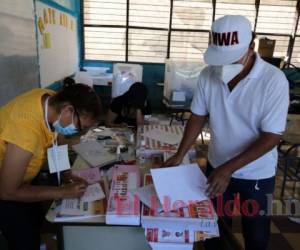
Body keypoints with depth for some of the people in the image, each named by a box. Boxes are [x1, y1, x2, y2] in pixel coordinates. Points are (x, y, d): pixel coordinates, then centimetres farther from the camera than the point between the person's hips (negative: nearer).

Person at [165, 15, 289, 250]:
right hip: (216, 167, 3)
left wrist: (229, 168, -28)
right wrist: (179, 155, -9)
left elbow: (271, 136, -21)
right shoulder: (208, 74, -11)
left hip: (257, 175, -2)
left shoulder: (274, 80, -22)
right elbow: (198, 117, -2)